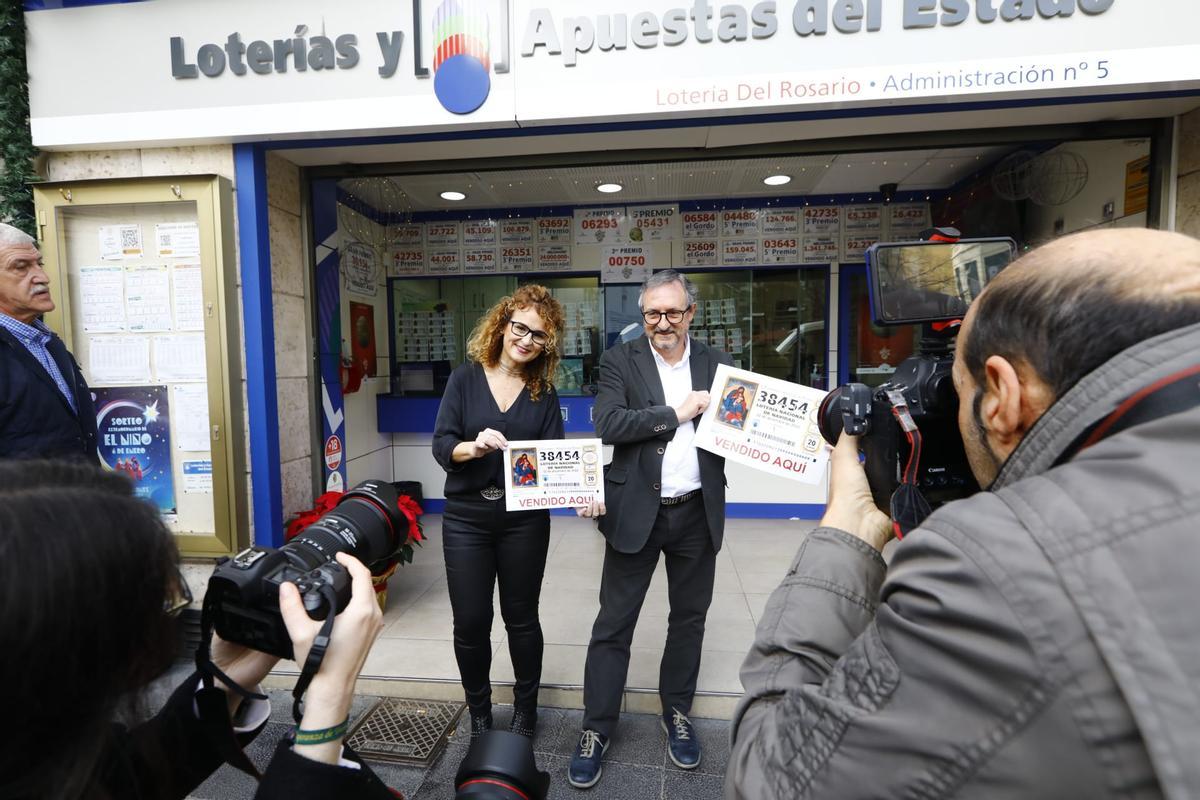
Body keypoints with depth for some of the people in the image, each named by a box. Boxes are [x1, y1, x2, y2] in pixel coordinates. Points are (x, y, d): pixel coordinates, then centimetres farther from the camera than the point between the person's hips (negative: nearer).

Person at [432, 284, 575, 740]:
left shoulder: (544, 392, 2)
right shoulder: (466, 378, -1)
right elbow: (441, 446, -7)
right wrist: (472, 447, -29)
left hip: (525, 519, 1)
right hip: (466, 517, 0)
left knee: (521, 617, 14)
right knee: (470, 622, 7)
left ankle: (525, 708, 37)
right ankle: (478, 712, 34)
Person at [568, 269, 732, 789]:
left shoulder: (716, 365, 5)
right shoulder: (620, 361, -3)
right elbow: (608, 425, -17)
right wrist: (676, 413, -17)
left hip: (697, 513, 3)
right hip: (638, 511, -2)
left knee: (689, 618, 18)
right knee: (613, 625, 7)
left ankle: (677, 713, 40)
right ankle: (596, 729, 26)